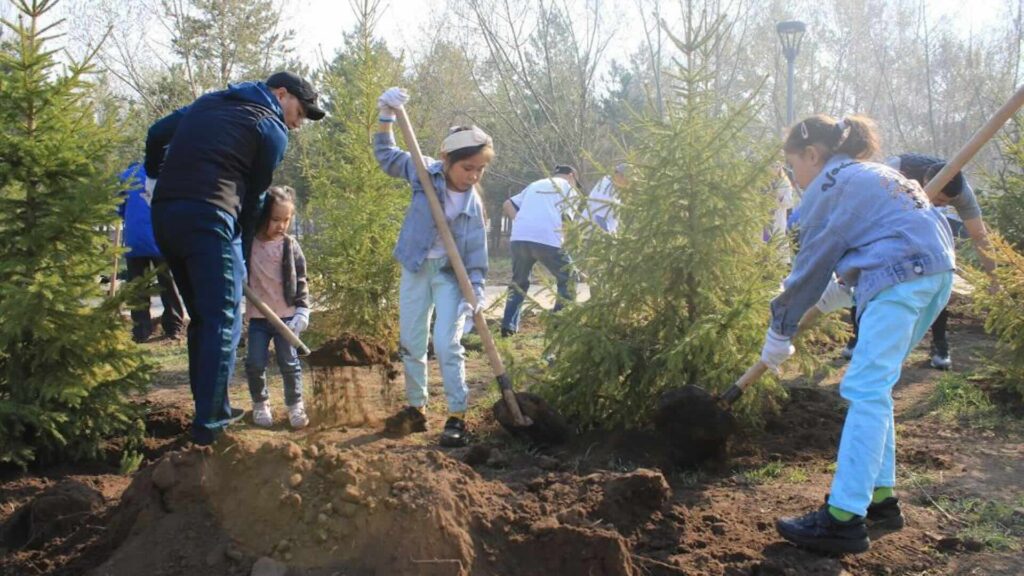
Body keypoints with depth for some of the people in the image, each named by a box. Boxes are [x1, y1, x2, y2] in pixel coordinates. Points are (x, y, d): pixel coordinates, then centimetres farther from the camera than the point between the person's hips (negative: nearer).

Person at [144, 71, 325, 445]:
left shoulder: (210, 102, 24)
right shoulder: (272, 130, 4)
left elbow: (156, 134, 22)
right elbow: (253, 198, 4)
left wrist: (156, 178, 33)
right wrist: (243, 256, 10)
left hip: (163, 213, 8)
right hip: (208, 218, -8)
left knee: (201, 317, 16)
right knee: (223, 322, -2)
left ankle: (214, 410, 23)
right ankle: (209, 424, -3)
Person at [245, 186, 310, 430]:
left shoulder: (290, 246, -2)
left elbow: (300, 280, 0)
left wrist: (302, 311, -6)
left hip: (286, 315, -1)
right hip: (258, 317, 1)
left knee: (289, 362, 3)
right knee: (255, 363, 3)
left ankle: (295, 405, 18)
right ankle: (260, 404, 22)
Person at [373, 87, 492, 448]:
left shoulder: (473, 204, -10)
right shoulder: (425, 172, -9)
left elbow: (476, 253, -9)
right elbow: (387, 156, 4)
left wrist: (476, 290, -19)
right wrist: (386, 117, -8)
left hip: (451, 274, -2)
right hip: (416, 269, 2)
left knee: (446, 344, -12)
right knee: (411, 342, 10)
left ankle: (457, 417, -2)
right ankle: (416, 407, 25)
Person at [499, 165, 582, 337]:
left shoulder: (535, 185, 32)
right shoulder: (567, 187, 16)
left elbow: (507, 205, 24)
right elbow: (567, 218, 2)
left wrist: (521, 223, 17)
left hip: (519, 238, 5)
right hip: (547, 239, -5)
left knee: (519, 281, 22)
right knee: (568, 279, 11)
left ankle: (508, 325, 14)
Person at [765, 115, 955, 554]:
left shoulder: (829, 184, 2)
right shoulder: (873, 173, 29)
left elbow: (811, 264, 2)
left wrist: (779, 332, 9)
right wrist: (843, 289, 28)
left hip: (900, 278, -9)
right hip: (936, 270, 10)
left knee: (865, 390, -13)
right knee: (874, 388, 15)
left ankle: (845, 518, -17)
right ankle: (879, 497, 18)